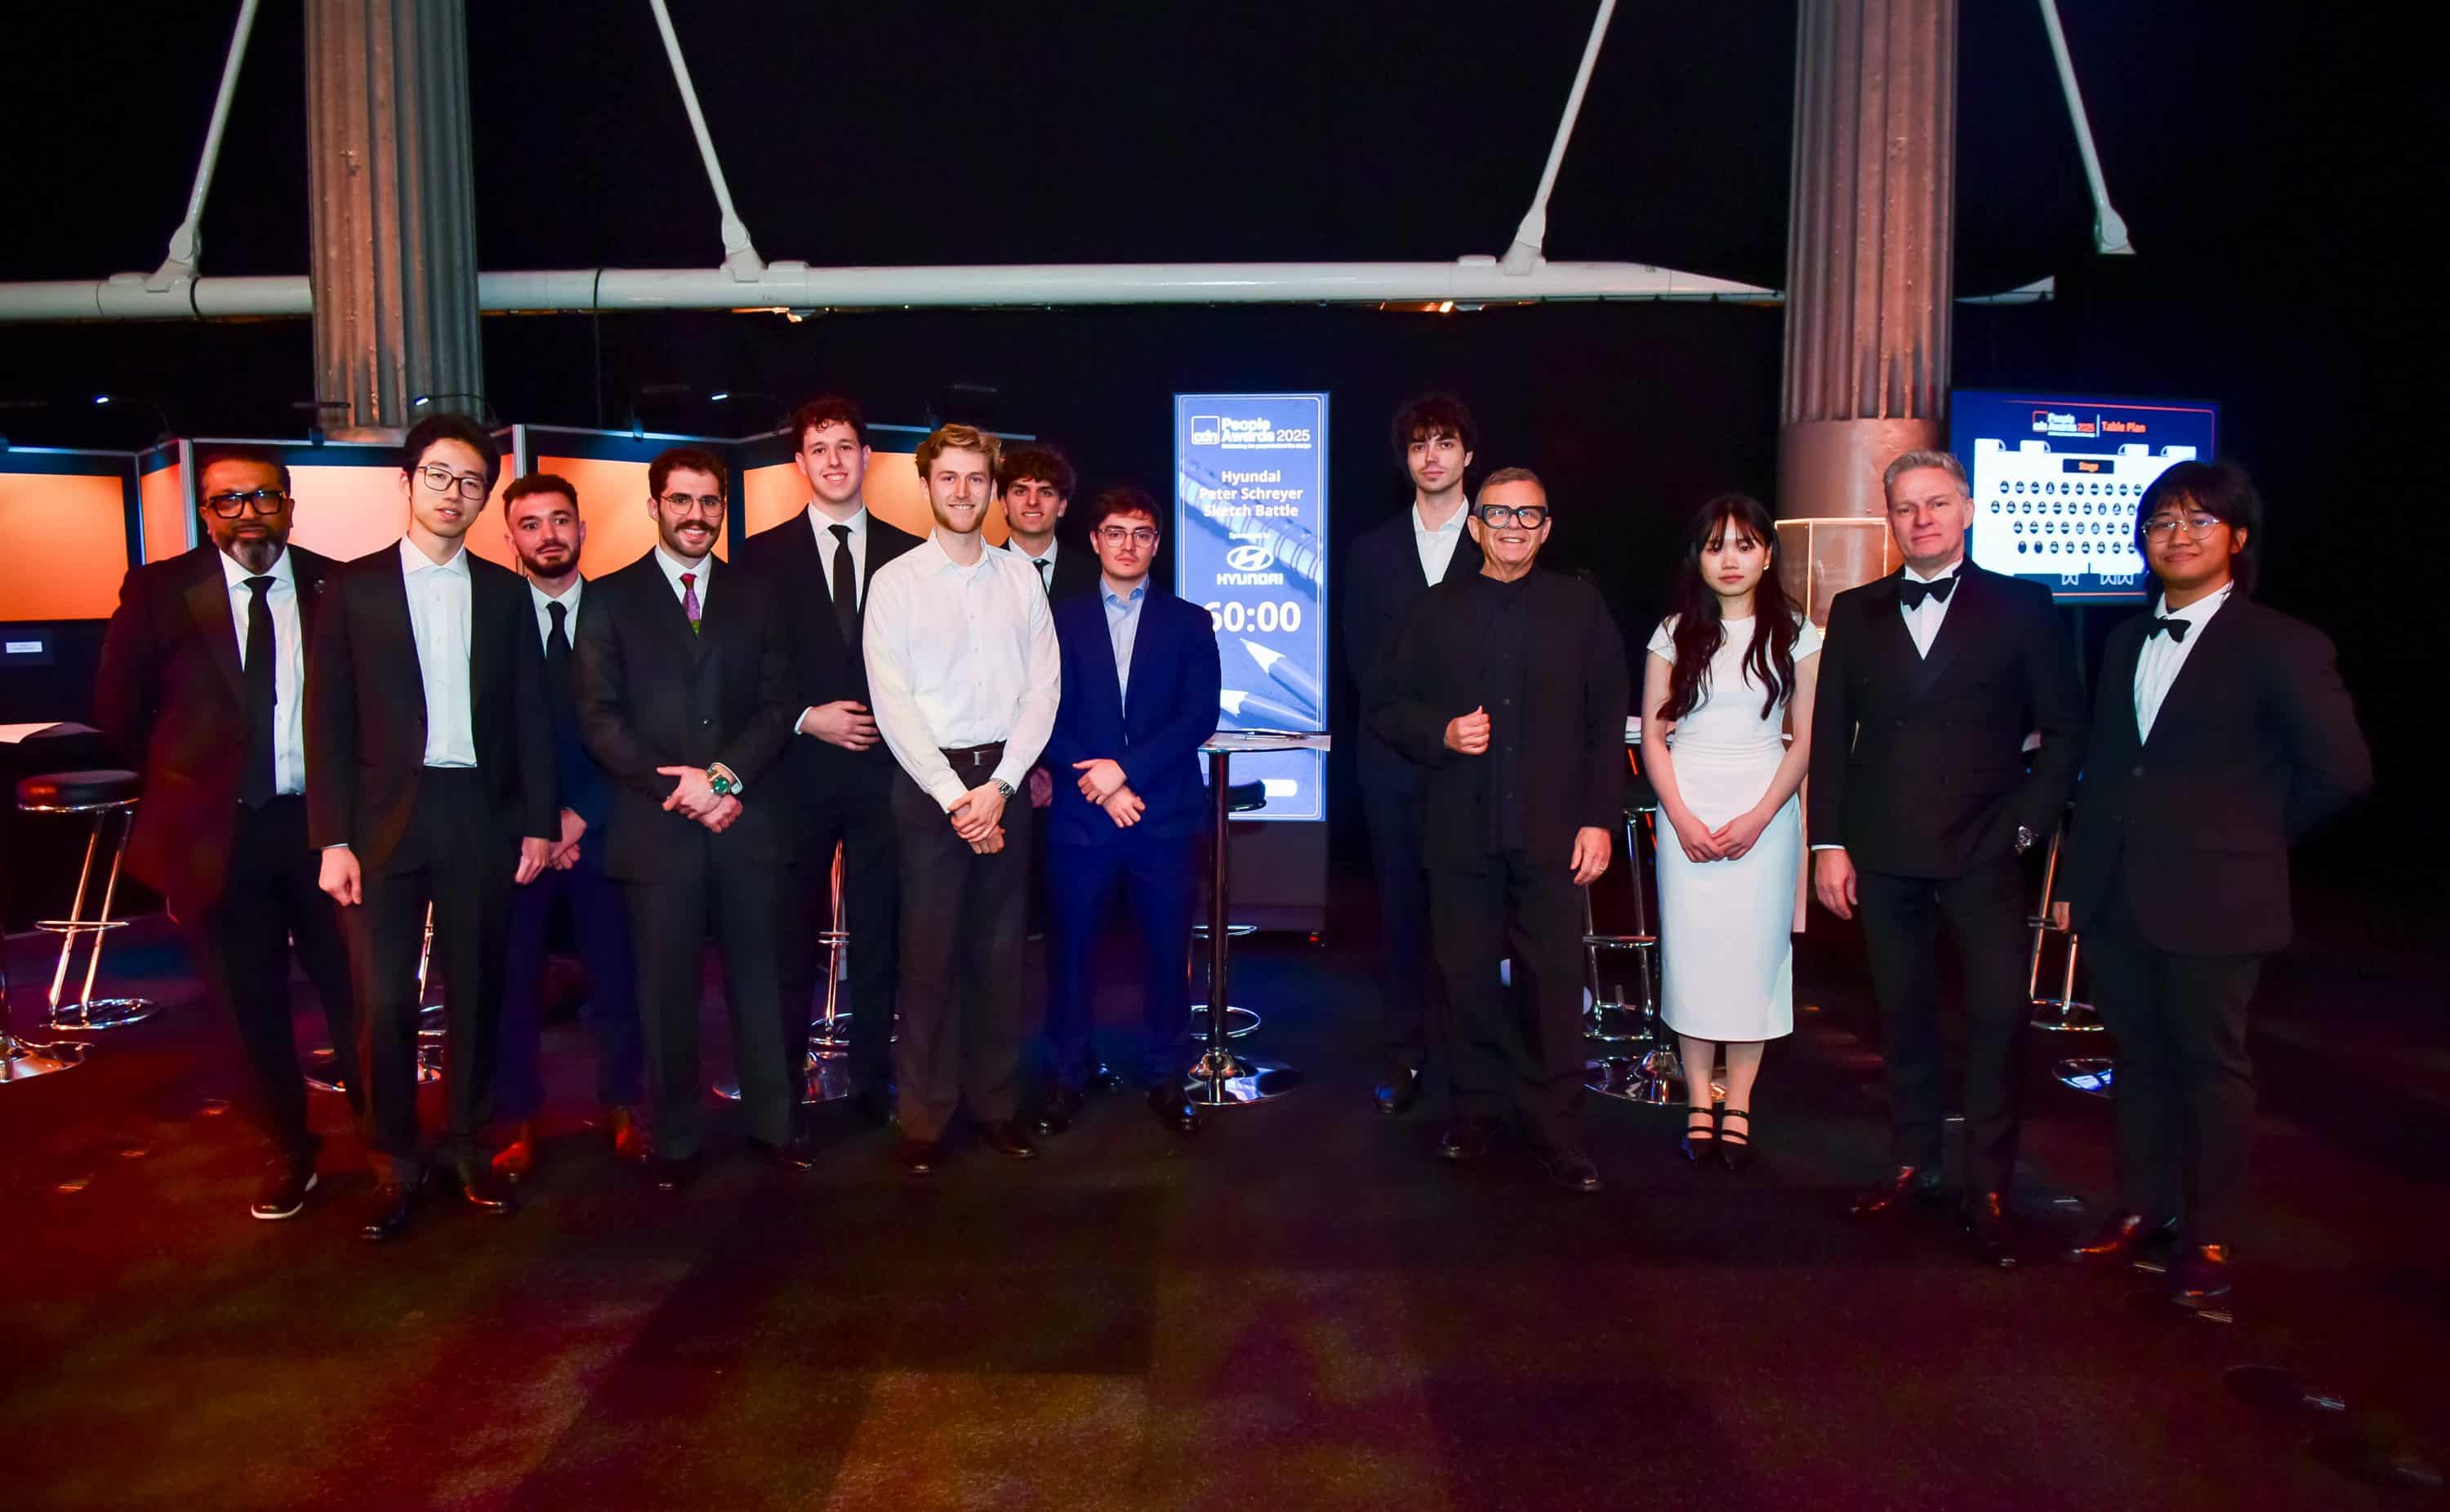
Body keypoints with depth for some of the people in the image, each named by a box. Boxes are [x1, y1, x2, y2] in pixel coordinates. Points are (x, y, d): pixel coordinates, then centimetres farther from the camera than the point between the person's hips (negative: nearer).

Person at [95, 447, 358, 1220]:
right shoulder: (158, 593, -3)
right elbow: (120, 709, 7)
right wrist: (184, 778, 7)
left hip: (320, 822, 0)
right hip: (218, 833, 1)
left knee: (353, 991, 7)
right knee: (250, 1006, 11)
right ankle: (290, 1152, 29)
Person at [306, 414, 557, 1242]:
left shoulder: (505, 593, 8)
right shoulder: (353, 587, 3)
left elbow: (530, 716, 8)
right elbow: (328, 721, 0)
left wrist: (537, 822, 2)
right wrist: (332, 839, -6)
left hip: (482, 815, 2)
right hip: (386, 817, -2)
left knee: (475, 989, 9)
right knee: (384, 997, -3)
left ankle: (465, 1143, 25)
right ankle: (395, 1163, 13)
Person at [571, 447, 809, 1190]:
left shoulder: (755, 597, 12)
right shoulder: (610, 599, 6)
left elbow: (778, 705, 5)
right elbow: (599, 718, -2)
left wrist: (725, 776, -10)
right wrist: (679, 789, -11)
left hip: (747, 820, 2)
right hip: (656, 826, -1)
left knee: (760, 979, 6)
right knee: (667, 990, 4)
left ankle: (775, 1122, 18)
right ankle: (676, 1140, 16)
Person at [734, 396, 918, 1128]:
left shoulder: (907, 554, 8)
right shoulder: (761, 554, 4)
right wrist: (808, 719, -9)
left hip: (884, 766, 1)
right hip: (798, 767, -1)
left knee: (878, 932, 6)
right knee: (791, 936, 5)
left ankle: (873, 1081, 17)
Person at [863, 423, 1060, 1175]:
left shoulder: (1021, 576, 5)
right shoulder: (895, 582, -2)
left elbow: (1043, 689, 1)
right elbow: (893, 705, -8)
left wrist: (999, 786, -9)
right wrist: (955, 797, -13)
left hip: (1004, 779, 3)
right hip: (929, 780, -2)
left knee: (999, 950, 9)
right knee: (930, 953, 1)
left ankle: (996, 1101, 21)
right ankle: (924, 1118, 11)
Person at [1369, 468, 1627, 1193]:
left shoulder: (1581, 608, 6)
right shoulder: (1434, 611, 9)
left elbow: (1607, 723, 4)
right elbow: (1387, 707, 9)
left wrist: (1598, 818, -3)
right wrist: (1441, 734, -11)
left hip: (1551, 832, -1)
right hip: (1461, 831, 1)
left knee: (1554, 982, 1)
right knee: (1466, 976, 8)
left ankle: (1552, 1125, 12)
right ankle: (1474, 1109, 23)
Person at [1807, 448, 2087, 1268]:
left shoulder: (2022, 607, 3)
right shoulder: (1855, 613, 9)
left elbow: (2064, 728, 3)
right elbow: (1830, 735, 8)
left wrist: (2027, 822, -5)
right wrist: (1829, 843, 2)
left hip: (1982, 855, -2)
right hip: (1884, 853, 2)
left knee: (1998, 1020, -4)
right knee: (1904, 1016, 9)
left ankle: (1987, 1192, 6)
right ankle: (1911, 1163, 21)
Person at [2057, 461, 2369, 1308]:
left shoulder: (2281, 648, -7)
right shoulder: (2126, 643, 12)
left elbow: (2343, 771, -7)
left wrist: (2256, 834, 1)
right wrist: (2079, 873, 9)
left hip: (2213, 899, -5)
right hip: (2116, 894, 6)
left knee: (2211, 1063, 6)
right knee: (2140, 1056, 14)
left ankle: (2209, 1236, 19)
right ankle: (2144, 1209, 28)